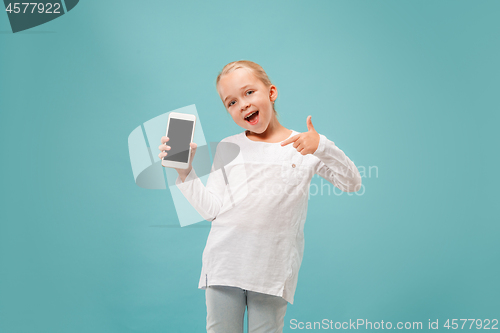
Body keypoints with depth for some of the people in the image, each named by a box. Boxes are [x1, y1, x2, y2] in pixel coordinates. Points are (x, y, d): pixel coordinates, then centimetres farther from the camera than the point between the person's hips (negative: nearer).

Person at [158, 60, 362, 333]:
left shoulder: (305, 145, 2)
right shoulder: (228, 148, 7)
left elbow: (352, 185, -5)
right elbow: (212, 209, 4)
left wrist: (322, 148, -18)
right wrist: (186, 172, -6)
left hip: (273, 270, -1)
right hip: (224, 264, 2)